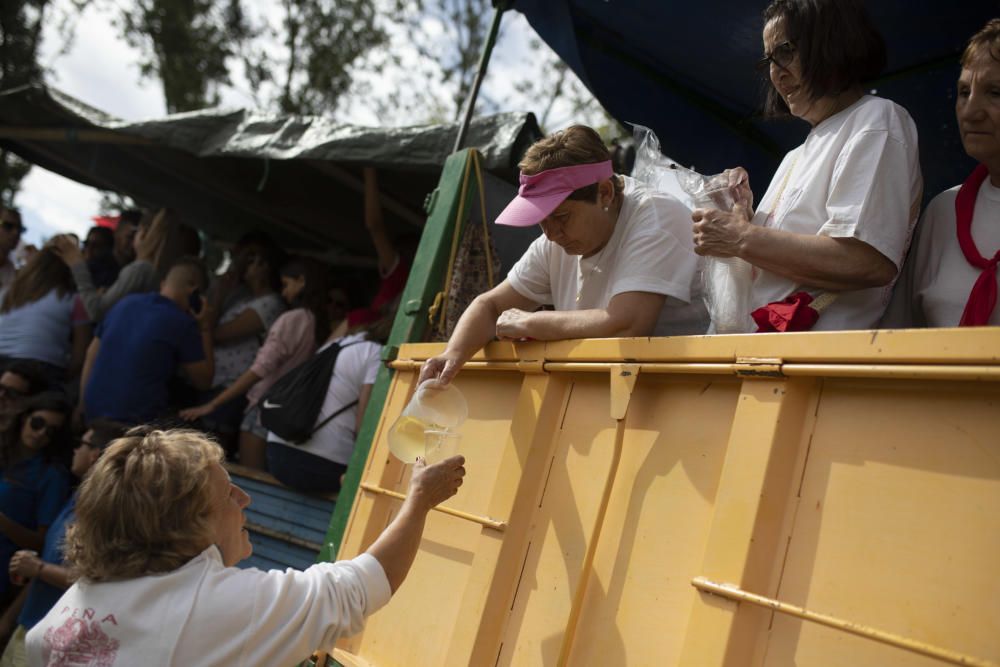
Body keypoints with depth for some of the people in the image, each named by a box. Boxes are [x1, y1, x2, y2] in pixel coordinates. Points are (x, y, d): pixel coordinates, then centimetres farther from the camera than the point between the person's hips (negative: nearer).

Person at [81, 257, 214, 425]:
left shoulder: (126, 302, 9)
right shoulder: (182, 322, -9)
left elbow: (91, 354, 15)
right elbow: (203, 381, -1)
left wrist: (83, 406, 23)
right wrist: (204, 327, 4)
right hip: (136, 418, -7)